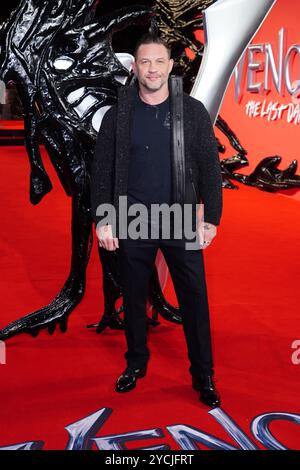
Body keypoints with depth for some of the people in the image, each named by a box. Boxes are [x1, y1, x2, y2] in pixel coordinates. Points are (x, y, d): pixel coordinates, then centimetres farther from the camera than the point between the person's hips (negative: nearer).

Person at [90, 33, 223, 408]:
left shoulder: (193, 111, -1)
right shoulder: (117, 115, 1)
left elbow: (209, 167, 0)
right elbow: (101, 171, 2)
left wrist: (211, 218, -3)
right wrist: (102, 220, -3)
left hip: (180, 221, -1)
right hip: (132, 223, 1)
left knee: (194, 299, 2)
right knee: (133, 299, 13)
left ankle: (203, 376, 17)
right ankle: (136, 364, 32)